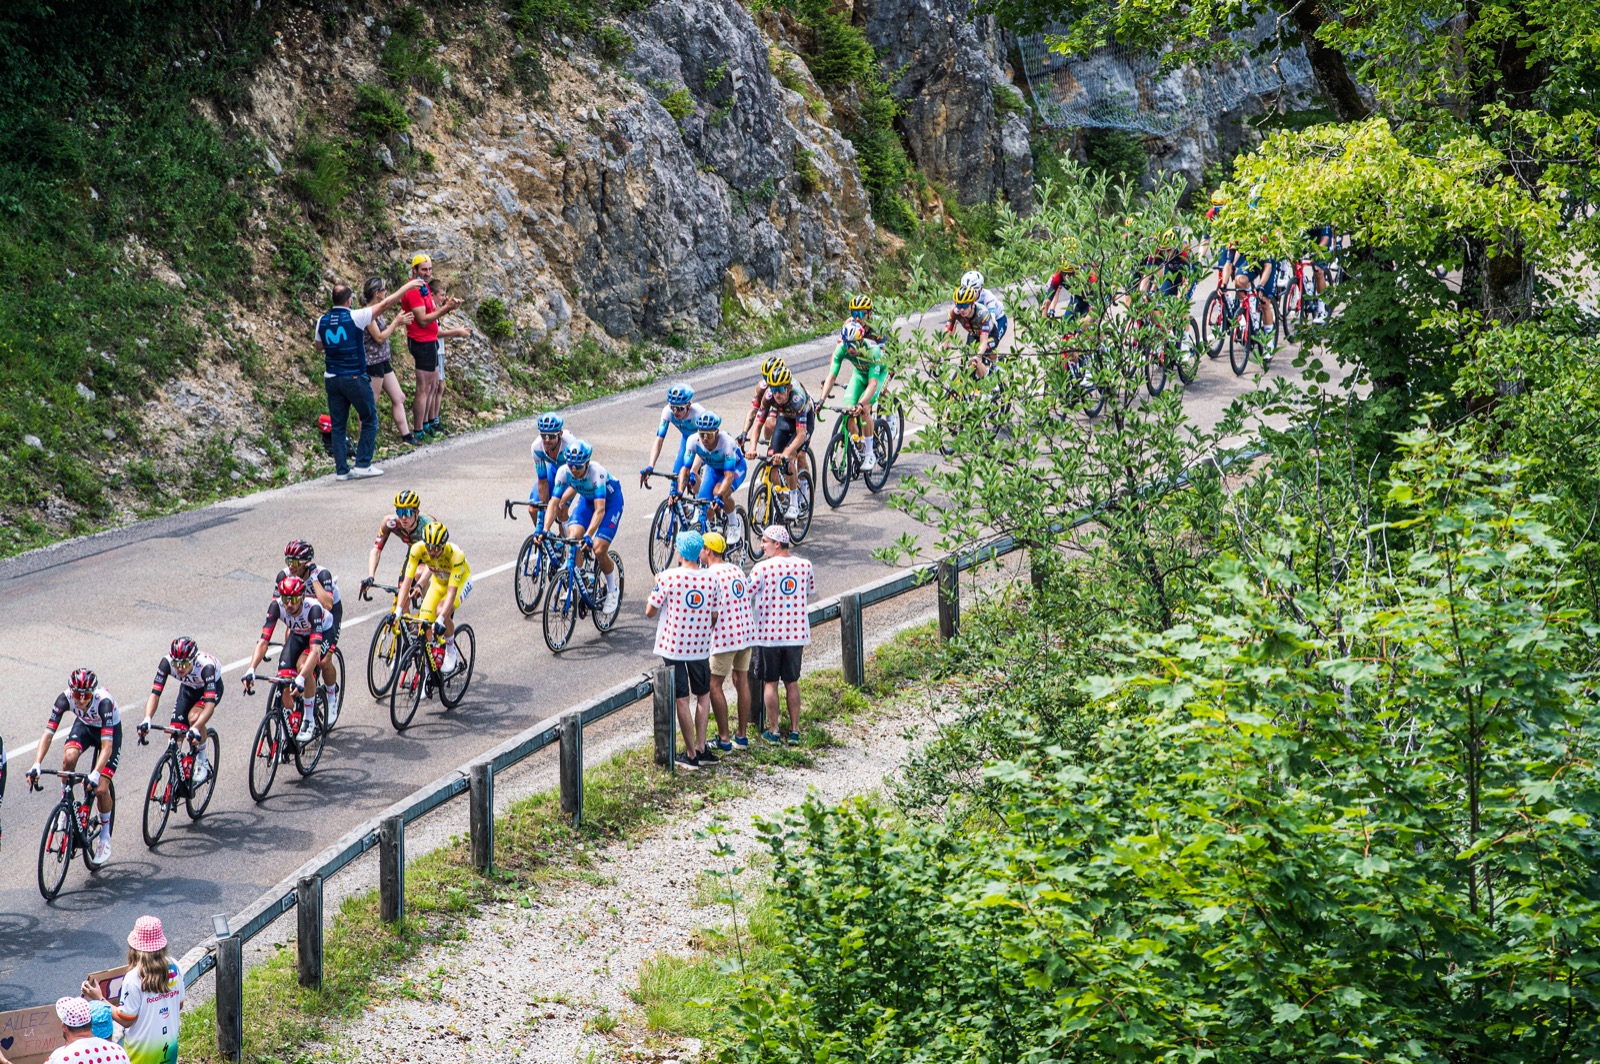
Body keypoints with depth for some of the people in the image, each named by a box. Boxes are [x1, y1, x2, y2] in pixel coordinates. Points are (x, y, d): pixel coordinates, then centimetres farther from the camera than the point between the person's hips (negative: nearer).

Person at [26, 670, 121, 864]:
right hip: (84, 726, 3)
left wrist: (95, 774, -58)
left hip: (110, 730, -3)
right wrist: (37, 765, -49)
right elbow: (48, 733, -35)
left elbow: (107, 745, -45)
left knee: (100, 789, -14)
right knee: (69, 758, -31)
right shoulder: (65, 698, -31)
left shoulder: (103, 701, -40)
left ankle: (105, 837, 11)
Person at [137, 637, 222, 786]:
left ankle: (203, 764, -11)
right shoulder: (167, 662, -32)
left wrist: (195, 729, -62)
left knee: (194, 717, -31)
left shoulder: (206, 666, -42)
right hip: (188, 688, 4)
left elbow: (210, 703, -49)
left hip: (212, 687, -4)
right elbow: (155, 693, -34)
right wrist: (147, 720, -51)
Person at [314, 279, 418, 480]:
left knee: (338, 425, 8)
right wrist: (408, 287, 3)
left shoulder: (323, 321, 1)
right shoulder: (355, 317, -12)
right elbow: (385, 304, -6)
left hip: (332, 379, 5)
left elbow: (319, 346, 17)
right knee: (370, 420, 9)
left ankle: (341, 469, 6)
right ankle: (363, 464, 4)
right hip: (355, 379, -5)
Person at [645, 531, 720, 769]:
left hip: (673, 645, -3)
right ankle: (701, 747, 14)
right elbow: (714, 618, 5)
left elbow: (650, 611, -7)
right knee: (703, 695, 19)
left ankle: (691, 753, 5)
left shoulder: (668, 577, -14)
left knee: (681, 700, 3)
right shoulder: (711, 580, -3)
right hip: (700, 647, 3)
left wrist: (657, 585, 9)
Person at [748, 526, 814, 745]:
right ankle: (794, 731, 14)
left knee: (770, 683, 8)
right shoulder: (805, 566, -1)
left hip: (769, 633, -3)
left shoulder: (763, 568, -14)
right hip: (797, 633, 4)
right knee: (792, 683, 12)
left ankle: (773, 731, 11)